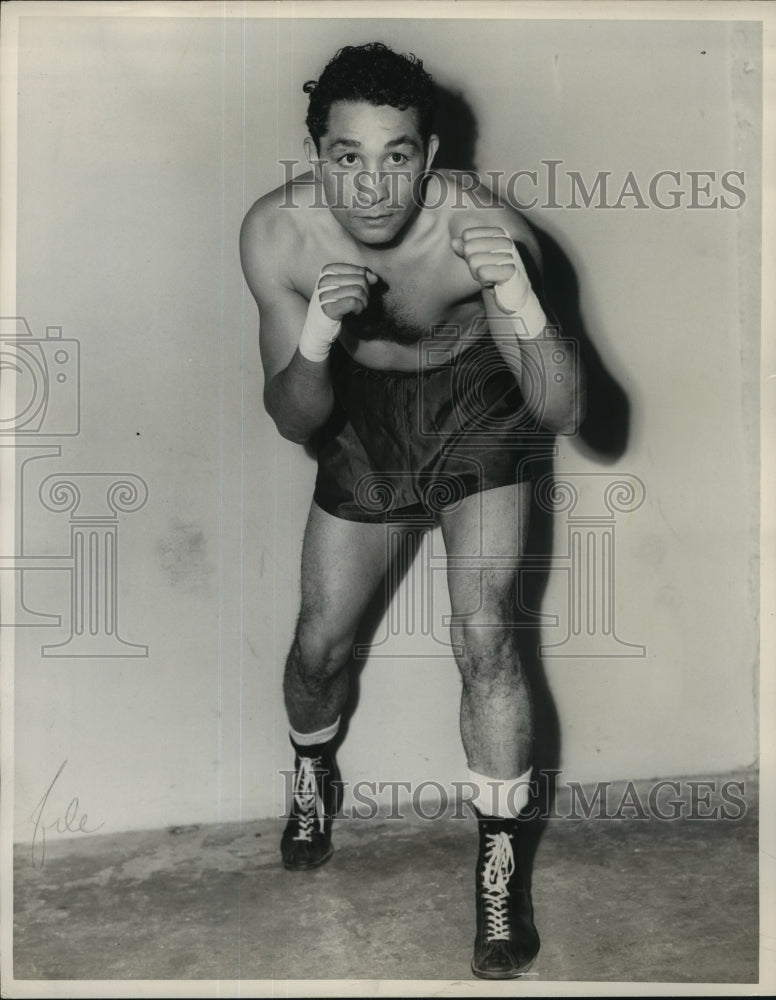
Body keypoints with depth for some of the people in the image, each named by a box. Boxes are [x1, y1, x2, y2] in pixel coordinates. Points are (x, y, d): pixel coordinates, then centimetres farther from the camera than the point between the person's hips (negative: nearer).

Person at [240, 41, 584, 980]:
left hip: (476, 412, -2)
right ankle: (312, 772, 42)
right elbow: (294, 421, -19)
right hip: (363, 416, 2)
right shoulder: (276, 233, -25)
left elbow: (562, 412, -30)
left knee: (485, 639, -15)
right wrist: (315, 337, -40)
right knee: (320, 642, 8)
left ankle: (501, 865, 6)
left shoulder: (486, 230, -31)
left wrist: (520, 297, -48)